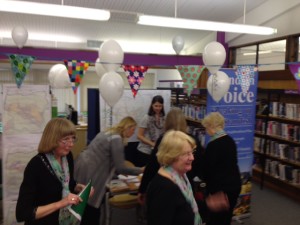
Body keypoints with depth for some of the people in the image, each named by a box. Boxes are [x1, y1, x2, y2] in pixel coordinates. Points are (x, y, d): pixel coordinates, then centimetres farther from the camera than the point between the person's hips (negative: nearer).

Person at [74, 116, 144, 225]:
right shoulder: (116, 139, -16)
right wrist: (141, 170, -6)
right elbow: (120, 167, -17)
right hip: (89, 174, -9)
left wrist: (120, 170, 22)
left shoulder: (109, 132, 12)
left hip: (84, 168, 9)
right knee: (91, 208, 5)